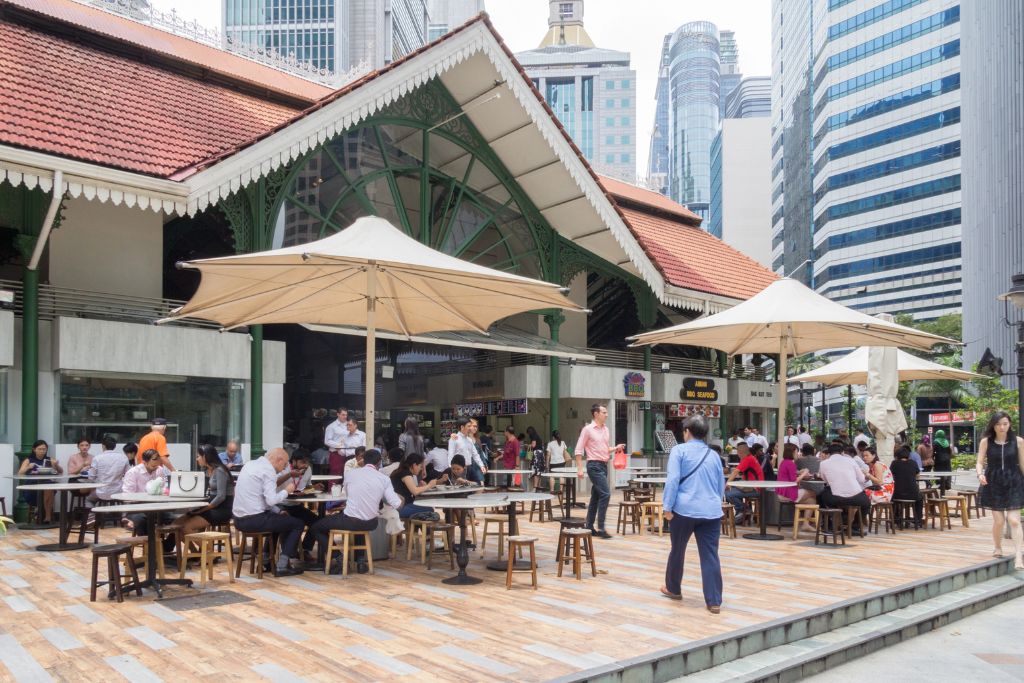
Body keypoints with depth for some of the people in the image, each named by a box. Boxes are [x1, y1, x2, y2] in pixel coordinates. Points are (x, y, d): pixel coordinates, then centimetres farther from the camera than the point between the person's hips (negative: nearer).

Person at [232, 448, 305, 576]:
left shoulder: (250, 464, 14)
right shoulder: (268, 470, -14)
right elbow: (271, 500, -23)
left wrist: (278, 511, 17)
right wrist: (286, 490, -5)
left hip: (239, 519, 9)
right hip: (254, 520, -9)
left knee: (278, 518, 31)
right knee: (298, 524, 3)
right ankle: (282, 566, 1)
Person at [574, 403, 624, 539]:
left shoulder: (606, 429, 13)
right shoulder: (587, 429, -9)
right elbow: (579, 450, -9)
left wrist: (616, 448, 3)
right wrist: (579, 469, -14)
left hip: (604, 466, 8)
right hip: (594, 466, -8)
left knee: (596, 496, 11)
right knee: (605, 494, -15)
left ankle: (589, 526, 18)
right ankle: (600, 528, -11)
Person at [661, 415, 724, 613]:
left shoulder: (679, 450, 0)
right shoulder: (714, 455, 15)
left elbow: (672, 480, -10)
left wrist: (667, 506, -8)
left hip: (684, 509, -3)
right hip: (711, 511, 3)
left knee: (677, 550, 16)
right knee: (710, 556, 3)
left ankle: (673, 589, 33)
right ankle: (714, 601, 0)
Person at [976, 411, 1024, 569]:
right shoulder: (986, 442, -2)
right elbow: (980, 462, 1)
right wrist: (980, 474, -19)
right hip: (993, 484, 1)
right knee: (998, 520, 5)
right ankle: (997, 548, 29)